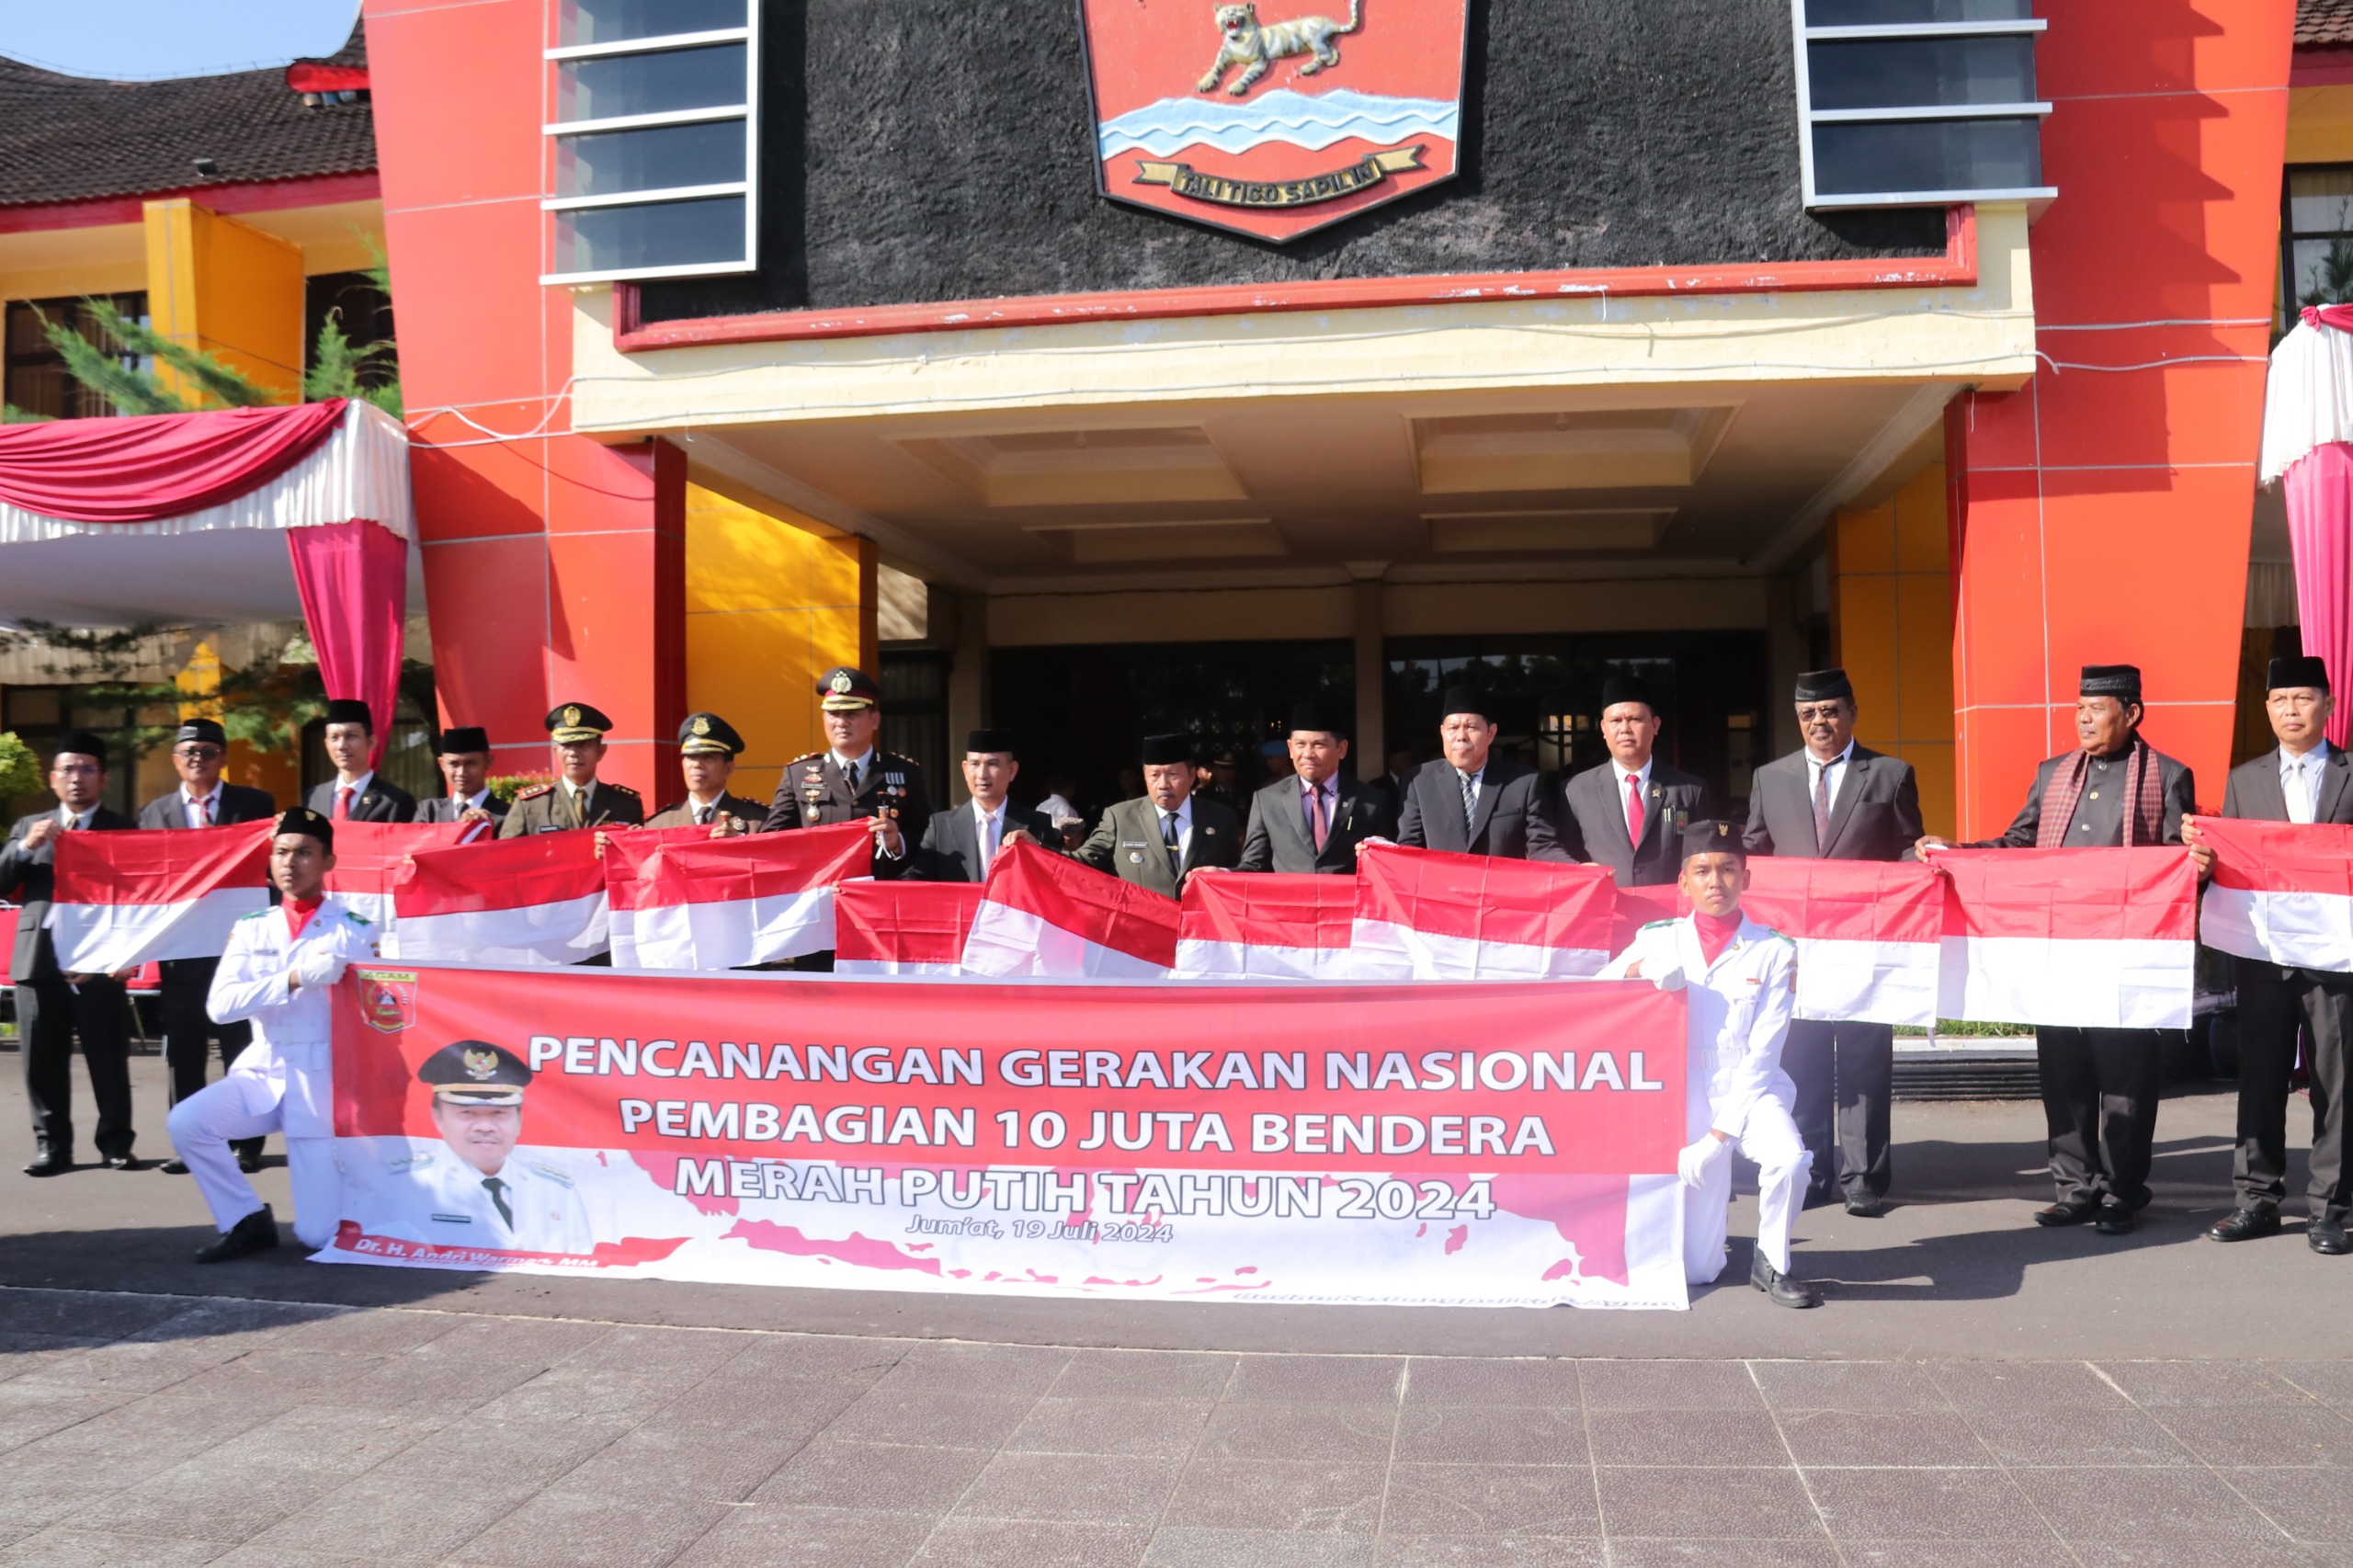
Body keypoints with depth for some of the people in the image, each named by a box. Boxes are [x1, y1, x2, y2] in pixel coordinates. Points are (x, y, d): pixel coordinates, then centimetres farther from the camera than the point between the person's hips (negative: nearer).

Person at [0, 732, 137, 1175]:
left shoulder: (122, 828, 4)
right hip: (39, 961, 4)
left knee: (109, 1060, -1)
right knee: (43, 1062, 6)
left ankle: (115, 1144, 7)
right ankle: (52, 1146, 14)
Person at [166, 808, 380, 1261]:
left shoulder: (355, 930, -4)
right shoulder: (252, 929, 6)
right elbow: (220, 1003, -8)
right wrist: (295, 978, -21)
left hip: (324, 1079, -4)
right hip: (262, 1072, 4)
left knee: (319, 1235, -9)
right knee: (186, 1122, -26)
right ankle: (249, 1221, -3)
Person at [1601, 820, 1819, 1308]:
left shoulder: (1774, 951, -2)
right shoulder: (1659, 941, 3)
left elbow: (1762, 1053, -7)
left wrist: (1721, 1133, -15)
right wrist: (1638, 971, -19)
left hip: (1750, 1092, -1)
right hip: (1688, 1098, 1)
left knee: (1789, 1159, -35)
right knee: (1696, 1270, 0)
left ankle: (1771, 1263, -6)